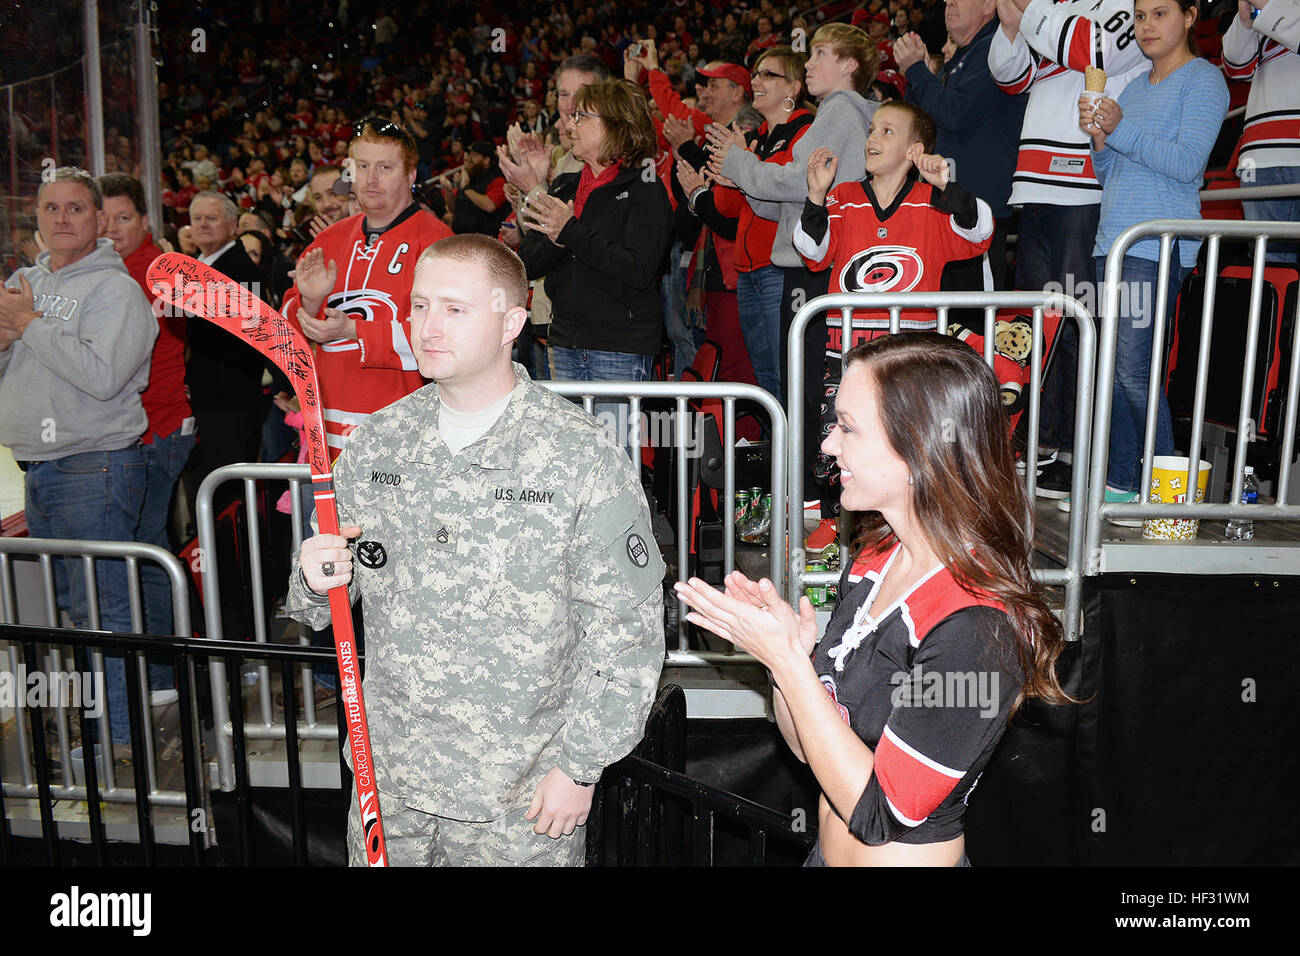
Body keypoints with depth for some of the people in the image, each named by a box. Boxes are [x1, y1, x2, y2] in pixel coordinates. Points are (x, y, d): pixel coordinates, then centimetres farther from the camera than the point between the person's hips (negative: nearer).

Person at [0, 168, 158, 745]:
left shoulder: (115, 288, -7)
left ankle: (122, 740, 4)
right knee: (65, 609, 15)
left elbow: (102, 375, -22)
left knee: (103, 612, -5)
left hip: (94, 469, -8)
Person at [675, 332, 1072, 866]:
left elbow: (877, 813, -23)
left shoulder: (977, 629, -27)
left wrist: (787, 659, -25)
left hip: (909, 860, -7)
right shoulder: (873, 558, -4)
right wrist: (783, 649, -16)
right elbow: (808, 747, 2)